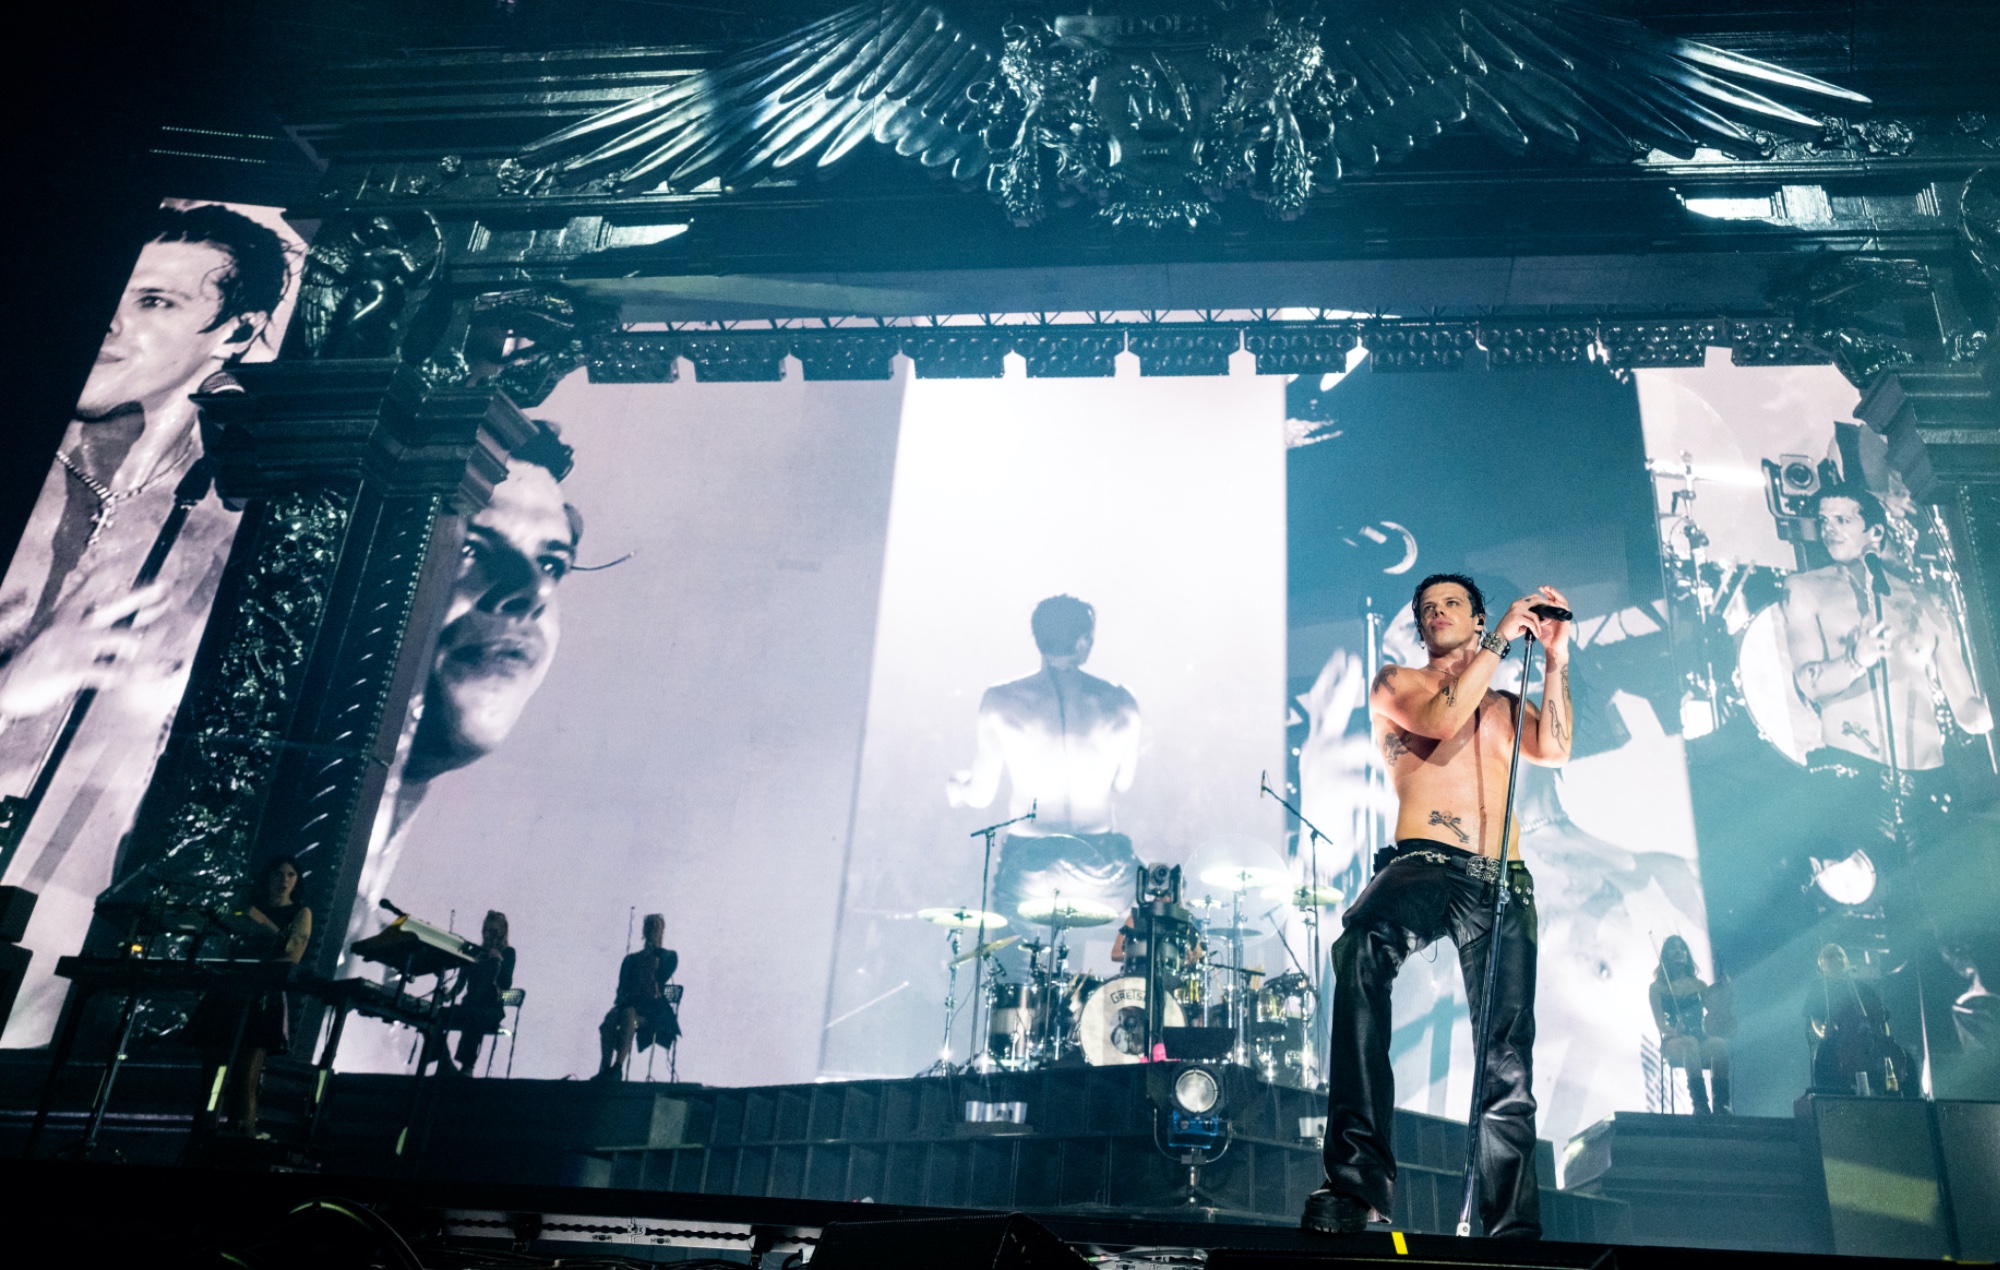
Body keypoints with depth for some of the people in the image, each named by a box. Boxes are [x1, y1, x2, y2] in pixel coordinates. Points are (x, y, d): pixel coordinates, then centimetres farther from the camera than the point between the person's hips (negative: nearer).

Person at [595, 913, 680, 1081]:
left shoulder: (669, 956, 17)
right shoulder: (631, 958, 26)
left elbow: (660, 981, 0)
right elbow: (622, 986, 13)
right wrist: (622, 997, -6)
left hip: (654, 1006, -3)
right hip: (629, 1003, 4)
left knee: (629, 1013, -38)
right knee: (611, 1017, -32)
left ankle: (617, 1068, -46)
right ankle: (604, 1069, -43)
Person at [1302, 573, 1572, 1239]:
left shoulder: (1505, 704, 27)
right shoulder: (1395, 683, 17)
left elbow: (1554, 750, 6)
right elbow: (1442, 720, -5)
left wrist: (1554, 656, 4)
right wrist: (1501, 640, -1)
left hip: (1503, 880, 4)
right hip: (1424, 863, -4)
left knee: (1508, 1054, -2)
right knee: (1362, 948, -36)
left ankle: (1513, 1224, 10)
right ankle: (1360, 1178, -38)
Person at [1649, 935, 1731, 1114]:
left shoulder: (1699, 985, 18)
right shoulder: (1657, 988, 8)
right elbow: (1660, 1023, -3)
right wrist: (1674, 1030, -25)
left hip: (1701, 1040, 3)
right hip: (1674, 1043, -3)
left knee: (1720, 1043, -33)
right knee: (1690, 1042, -39)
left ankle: (1721, 1103, -35)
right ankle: (1700, 1103, -43)